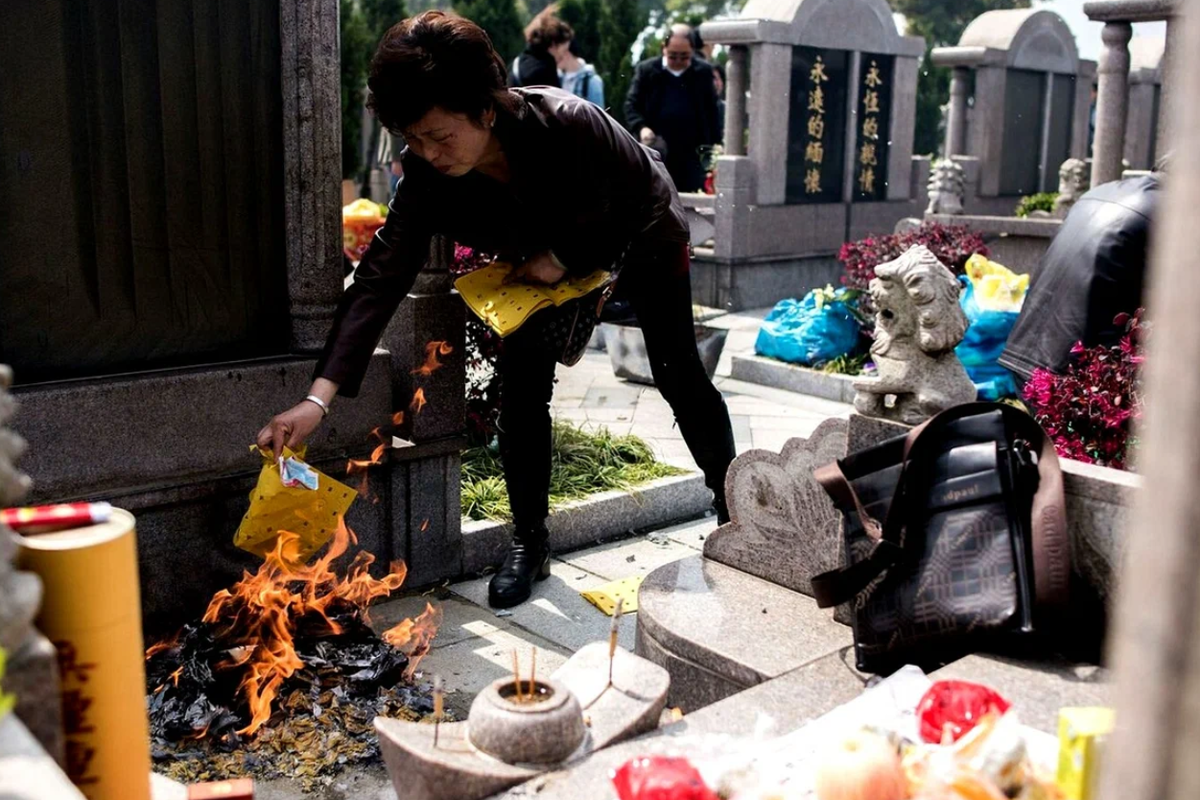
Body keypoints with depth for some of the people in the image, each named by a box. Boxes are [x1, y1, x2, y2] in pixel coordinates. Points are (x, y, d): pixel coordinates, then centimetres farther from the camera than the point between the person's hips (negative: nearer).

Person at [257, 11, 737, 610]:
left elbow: (646, 201, -26)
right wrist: (319, 397, -44)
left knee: (678, 373, 4)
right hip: (543, 260, 3)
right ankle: (529, 543, 6)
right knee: (521, 387, -9)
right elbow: (381, 279, -36)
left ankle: (730, 500, 25)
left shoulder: (571, 125, -42)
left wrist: (564, 258, -30)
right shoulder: (428, 178, -30)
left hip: (642, 236, -3)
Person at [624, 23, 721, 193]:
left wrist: (714, 147, 4)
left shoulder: (704, 72, 5)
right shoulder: (646, 70, 3)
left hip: (692, 155, 0)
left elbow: (711, 111, 9)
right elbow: (631, 104, 3)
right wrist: (641, 127, -16)